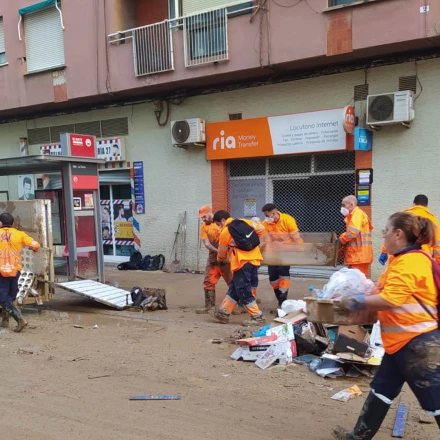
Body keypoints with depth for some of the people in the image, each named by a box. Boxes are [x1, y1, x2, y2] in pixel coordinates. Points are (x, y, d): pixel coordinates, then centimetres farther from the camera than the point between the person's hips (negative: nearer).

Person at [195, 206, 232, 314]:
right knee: (208, 282, 4)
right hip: (213, 257, 4)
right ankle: (209, 306, 14)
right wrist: (218, 251, -22)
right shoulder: (204, 227, 4)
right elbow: (207, 244, -6)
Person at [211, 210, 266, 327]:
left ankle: (257, 317, 2)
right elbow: (260, 228, 15)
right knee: (235, 288, 14)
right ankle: (223, 313, 22)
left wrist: (220, 260, 33)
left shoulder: (225, 231, -2)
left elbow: (222, 251, 12)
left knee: (244, 291, 0)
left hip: (243, 262, -8)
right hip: (254, 259, 8)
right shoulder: (243, 222, 13)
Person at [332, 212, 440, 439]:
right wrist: (364, 297, 10)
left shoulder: (410, 261, -21)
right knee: (381, 389, 17)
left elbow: (391, 299, -29)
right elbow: (392, 293, 21)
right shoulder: (404, 259, 13)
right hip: (402, 341, 11)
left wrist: (357, 302, -19)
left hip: (418, 342, -11)